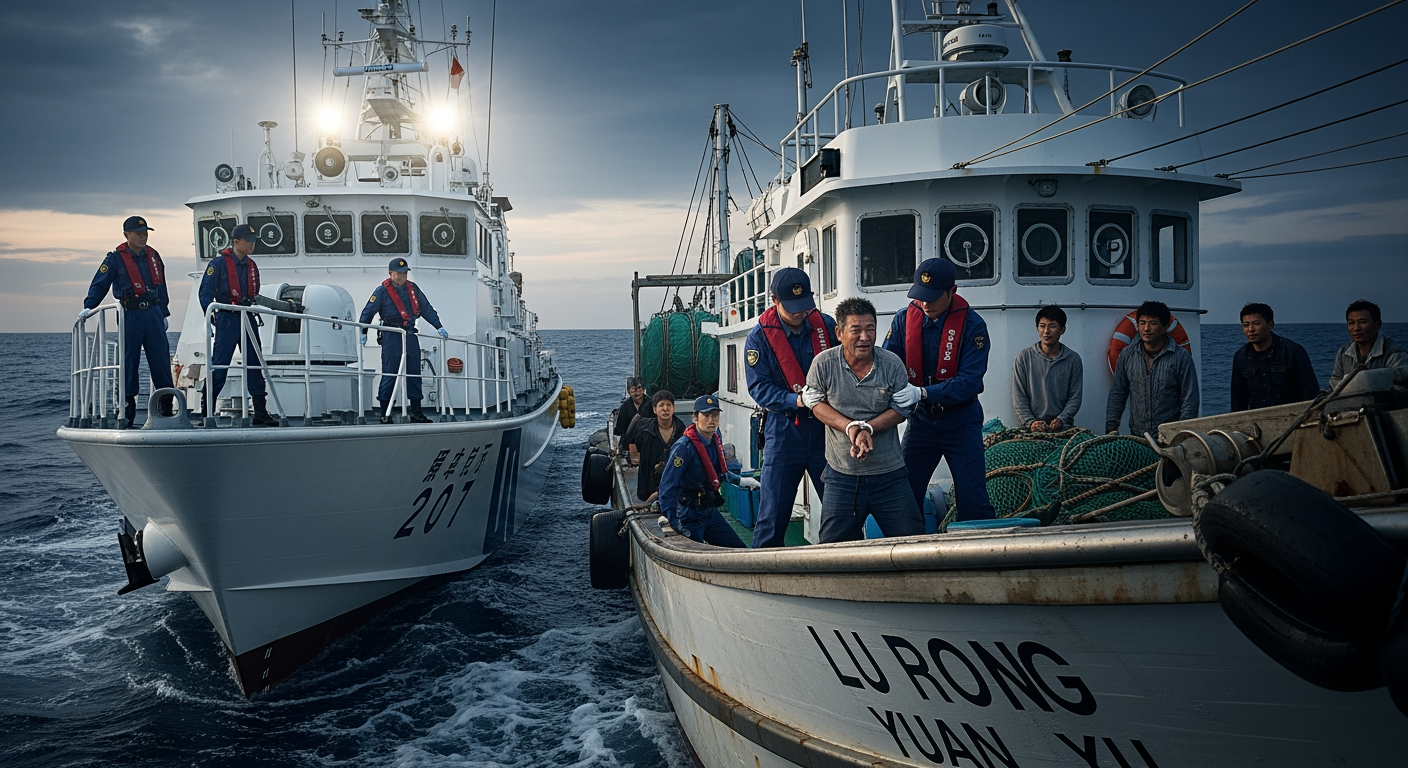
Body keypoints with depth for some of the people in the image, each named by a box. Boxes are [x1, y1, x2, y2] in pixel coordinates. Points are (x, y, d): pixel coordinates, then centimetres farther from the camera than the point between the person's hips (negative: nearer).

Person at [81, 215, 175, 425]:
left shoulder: (153, 256, 11)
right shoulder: (115, 258, -3)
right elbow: (99, 284, -1)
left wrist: (164, 313, 19)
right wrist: (89, 307, -12)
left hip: (153, 314, 4)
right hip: (131, 315, -4)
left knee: (161, 361, 3)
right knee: (129, 362, 0)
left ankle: (167, 407, 9)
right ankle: (127, 413, 6)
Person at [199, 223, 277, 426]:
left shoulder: (252, 266, 13)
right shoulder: (219, 263, -6)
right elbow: (205, 292, -8)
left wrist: (254, 308, 11)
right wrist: (210, 315, -12)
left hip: (247, 319, 6)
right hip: (227, 320, -6)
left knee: (255, 365, 6)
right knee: (219, 366, -6)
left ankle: (260, 412, 11)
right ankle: (206, 411, 2)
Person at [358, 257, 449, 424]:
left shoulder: (413, 288, 10)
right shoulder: (382, 291, -4)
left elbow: (427, 309, 16)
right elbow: (368, 312, -2)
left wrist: (439, 327, 11)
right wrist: (363, 333, -11)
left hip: (410, 334, 5)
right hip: (391, 336, -5)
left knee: (414, 373, 7)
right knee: (389, 374, -5)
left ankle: (416, 412, 14)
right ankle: (385, 413, 2)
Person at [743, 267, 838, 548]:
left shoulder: (826, 325, 3)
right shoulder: (759, 337, -4)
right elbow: (759, 388, -8)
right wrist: (795, 401, -22)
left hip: (825, 427, 2)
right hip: (784, 428, -2)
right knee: (773, 509, 1)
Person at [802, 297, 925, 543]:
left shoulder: (892, 364, -4)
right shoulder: (824, 363, -7)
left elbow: (901, 409, 0)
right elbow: (816, 403, 0)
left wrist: (867, 428, -17)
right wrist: (850, 427, -16)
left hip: (889, 474, 0)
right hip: (842, 474, 0)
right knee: (833, 545, 3)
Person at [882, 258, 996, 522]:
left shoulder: (972, 324, -14)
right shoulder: (904, 319, -4)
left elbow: (969, 381, -20)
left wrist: (923, 393, -31)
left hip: (960, 420, -3)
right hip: (921, 419, 3)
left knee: (972, 500, -3)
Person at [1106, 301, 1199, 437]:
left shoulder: (1181, 357, -1)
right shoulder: (1127, 355, 7)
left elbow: (1190, 400, -3)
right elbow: (1117, 394, 10)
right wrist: (1111, 428, 2)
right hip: (1136, 435, 3)